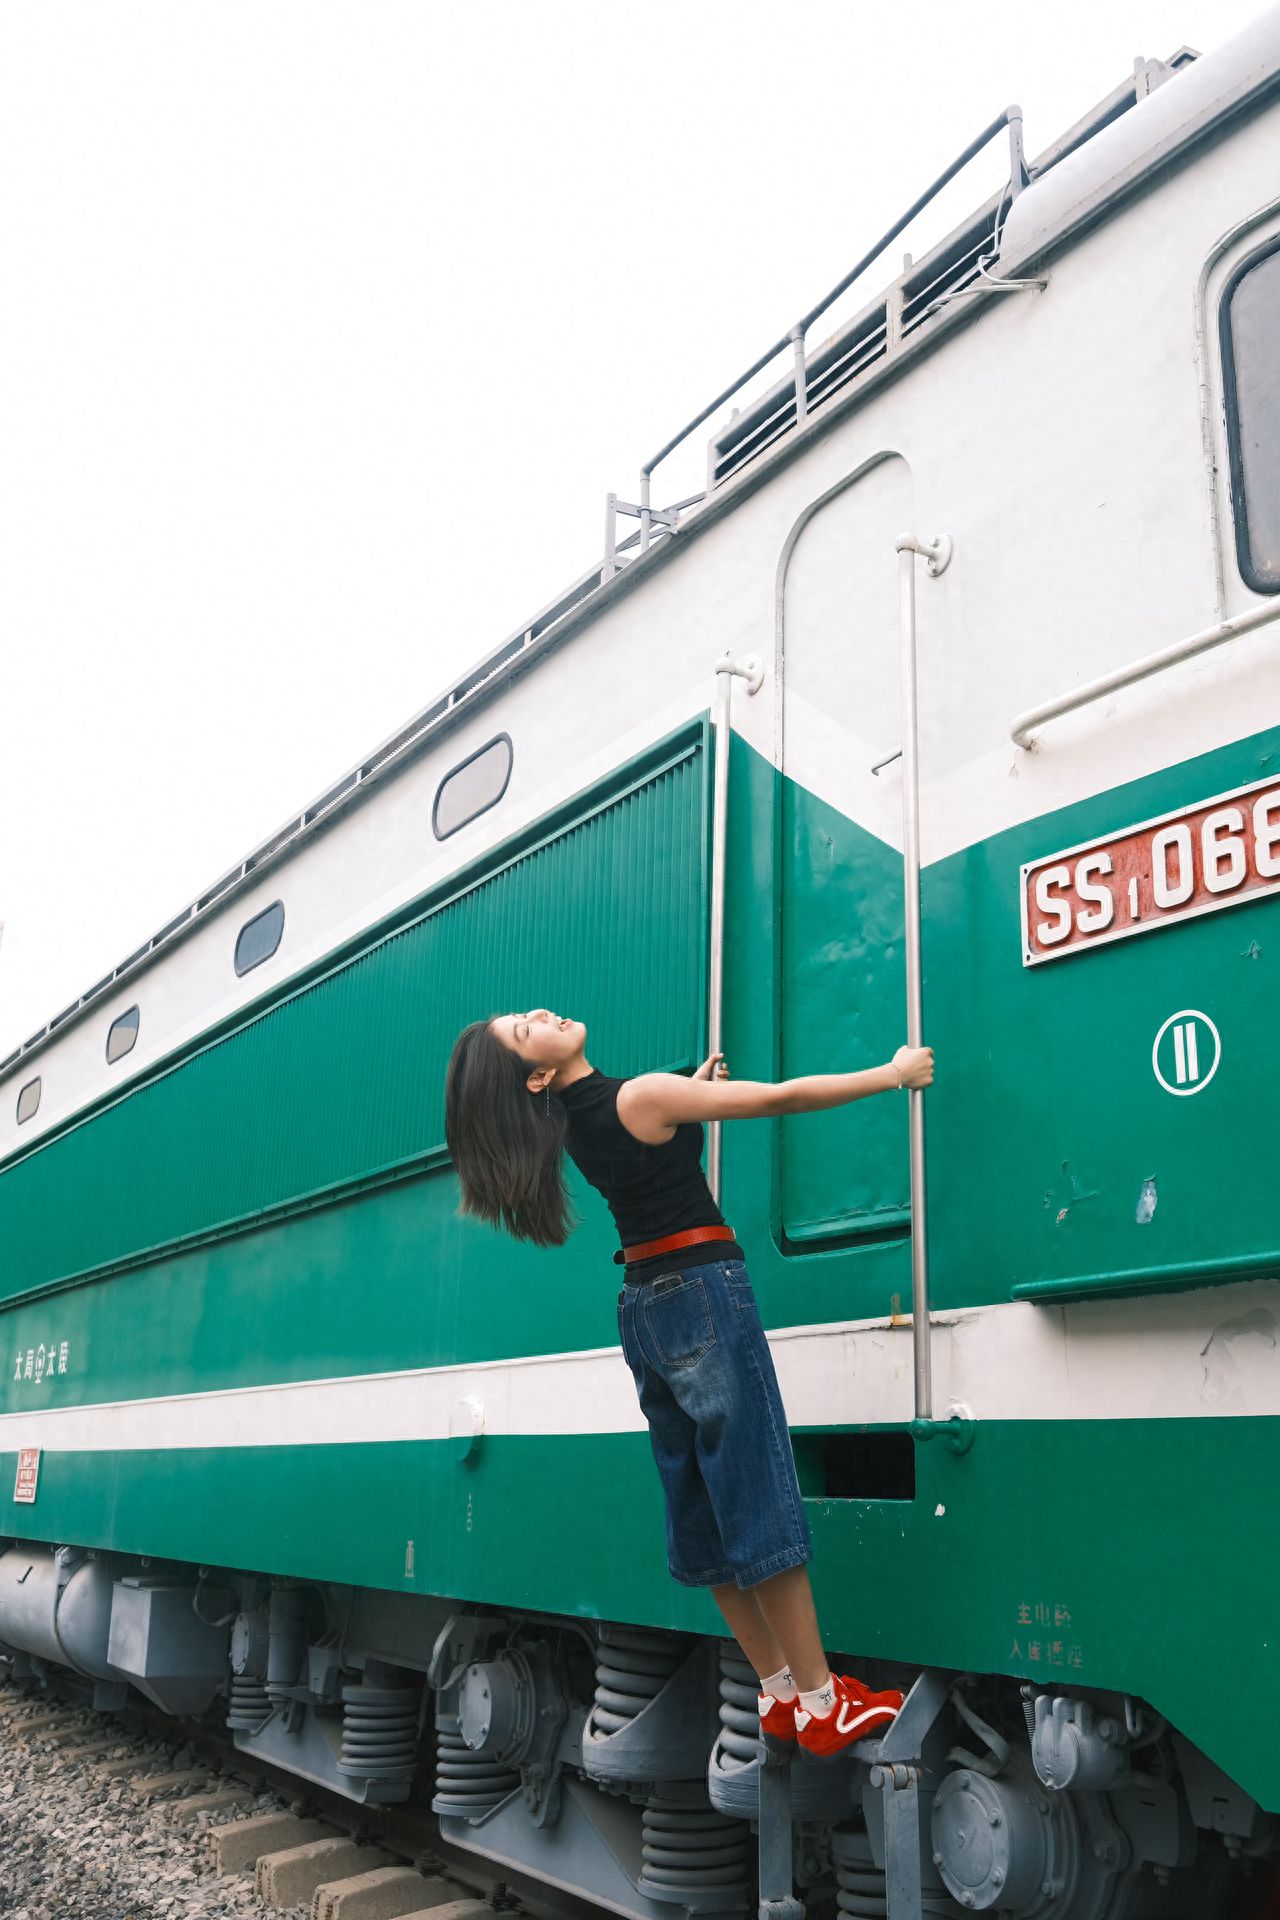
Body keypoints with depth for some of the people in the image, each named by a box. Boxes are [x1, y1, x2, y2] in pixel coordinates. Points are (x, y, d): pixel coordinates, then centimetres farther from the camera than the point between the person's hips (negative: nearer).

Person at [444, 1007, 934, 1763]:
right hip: (704, 1294, -8)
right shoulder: (643, 1095, -16)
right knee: (762, 1498, -5)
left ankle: (779, 1695, 17)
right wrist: (893, 1074, -3)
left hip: (644, 1305, 9)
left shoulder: (575, 1120, 7)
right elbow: (782, 1097, -13)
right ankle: (820, 1707, 0)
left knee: (704, 1511, 9)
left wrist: (696, 1090, 31)